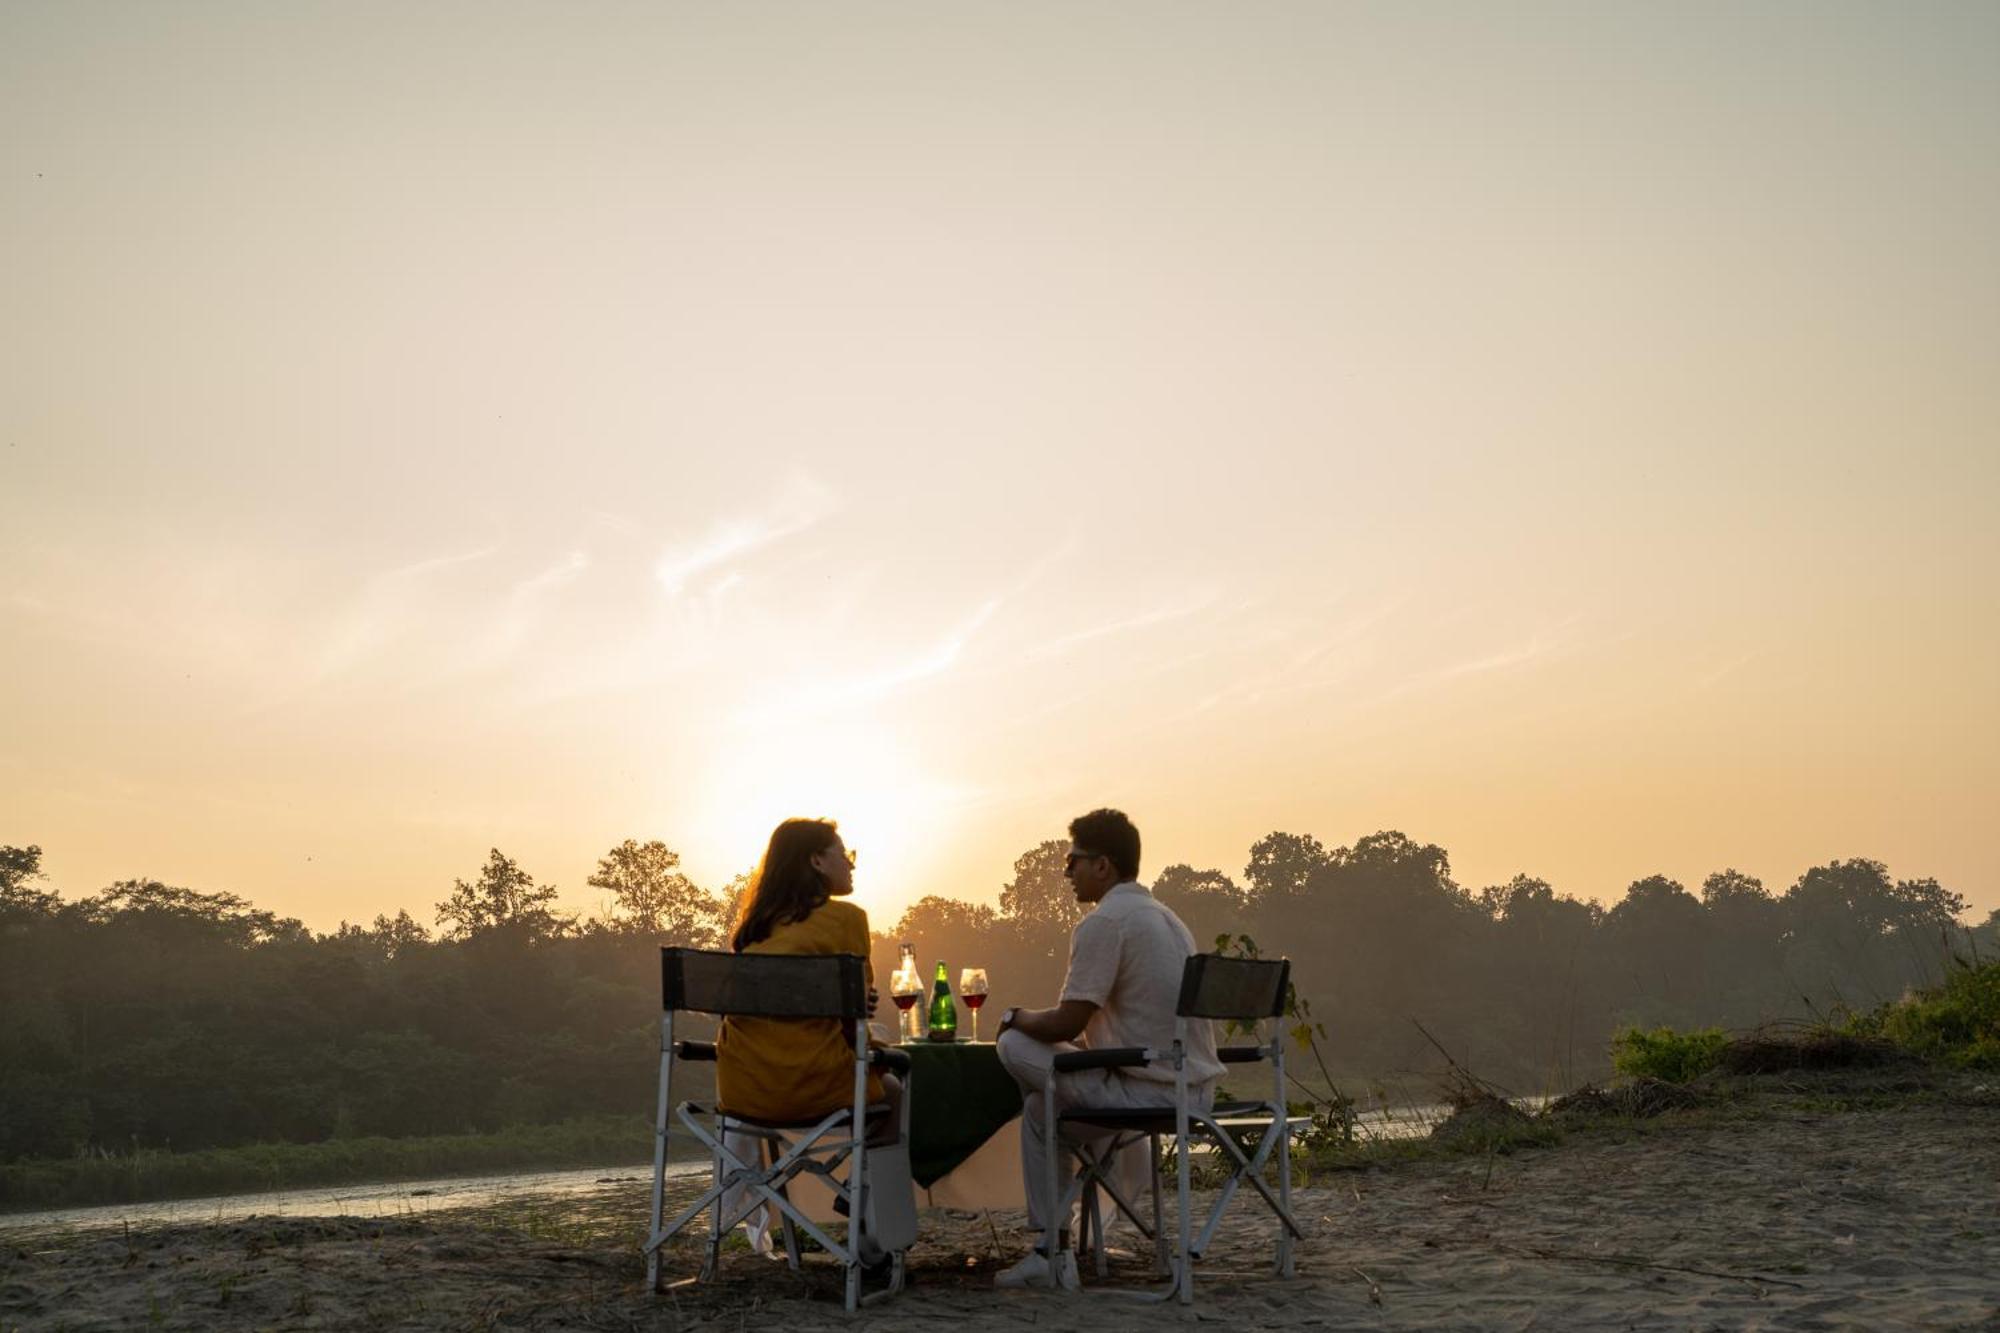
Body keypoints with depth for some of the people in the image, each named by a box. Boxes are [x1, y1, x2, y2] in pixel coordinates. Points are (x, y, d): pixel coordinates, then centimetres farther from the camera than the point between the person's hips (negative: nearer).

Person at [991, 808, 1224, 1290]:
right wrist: (1035, 1020, 23)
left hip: (1153, 1093, -10)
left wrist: (1016, 1016, 6)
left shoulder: (1105, 922, -12)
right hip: (1197, 1088, 10)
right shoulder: (1166, 917, 18)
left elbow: (1066, 1024, -14)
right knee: (1039, 1107, 22)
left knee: (1015, 1046, -2)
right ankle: (1052, 1251, 23)